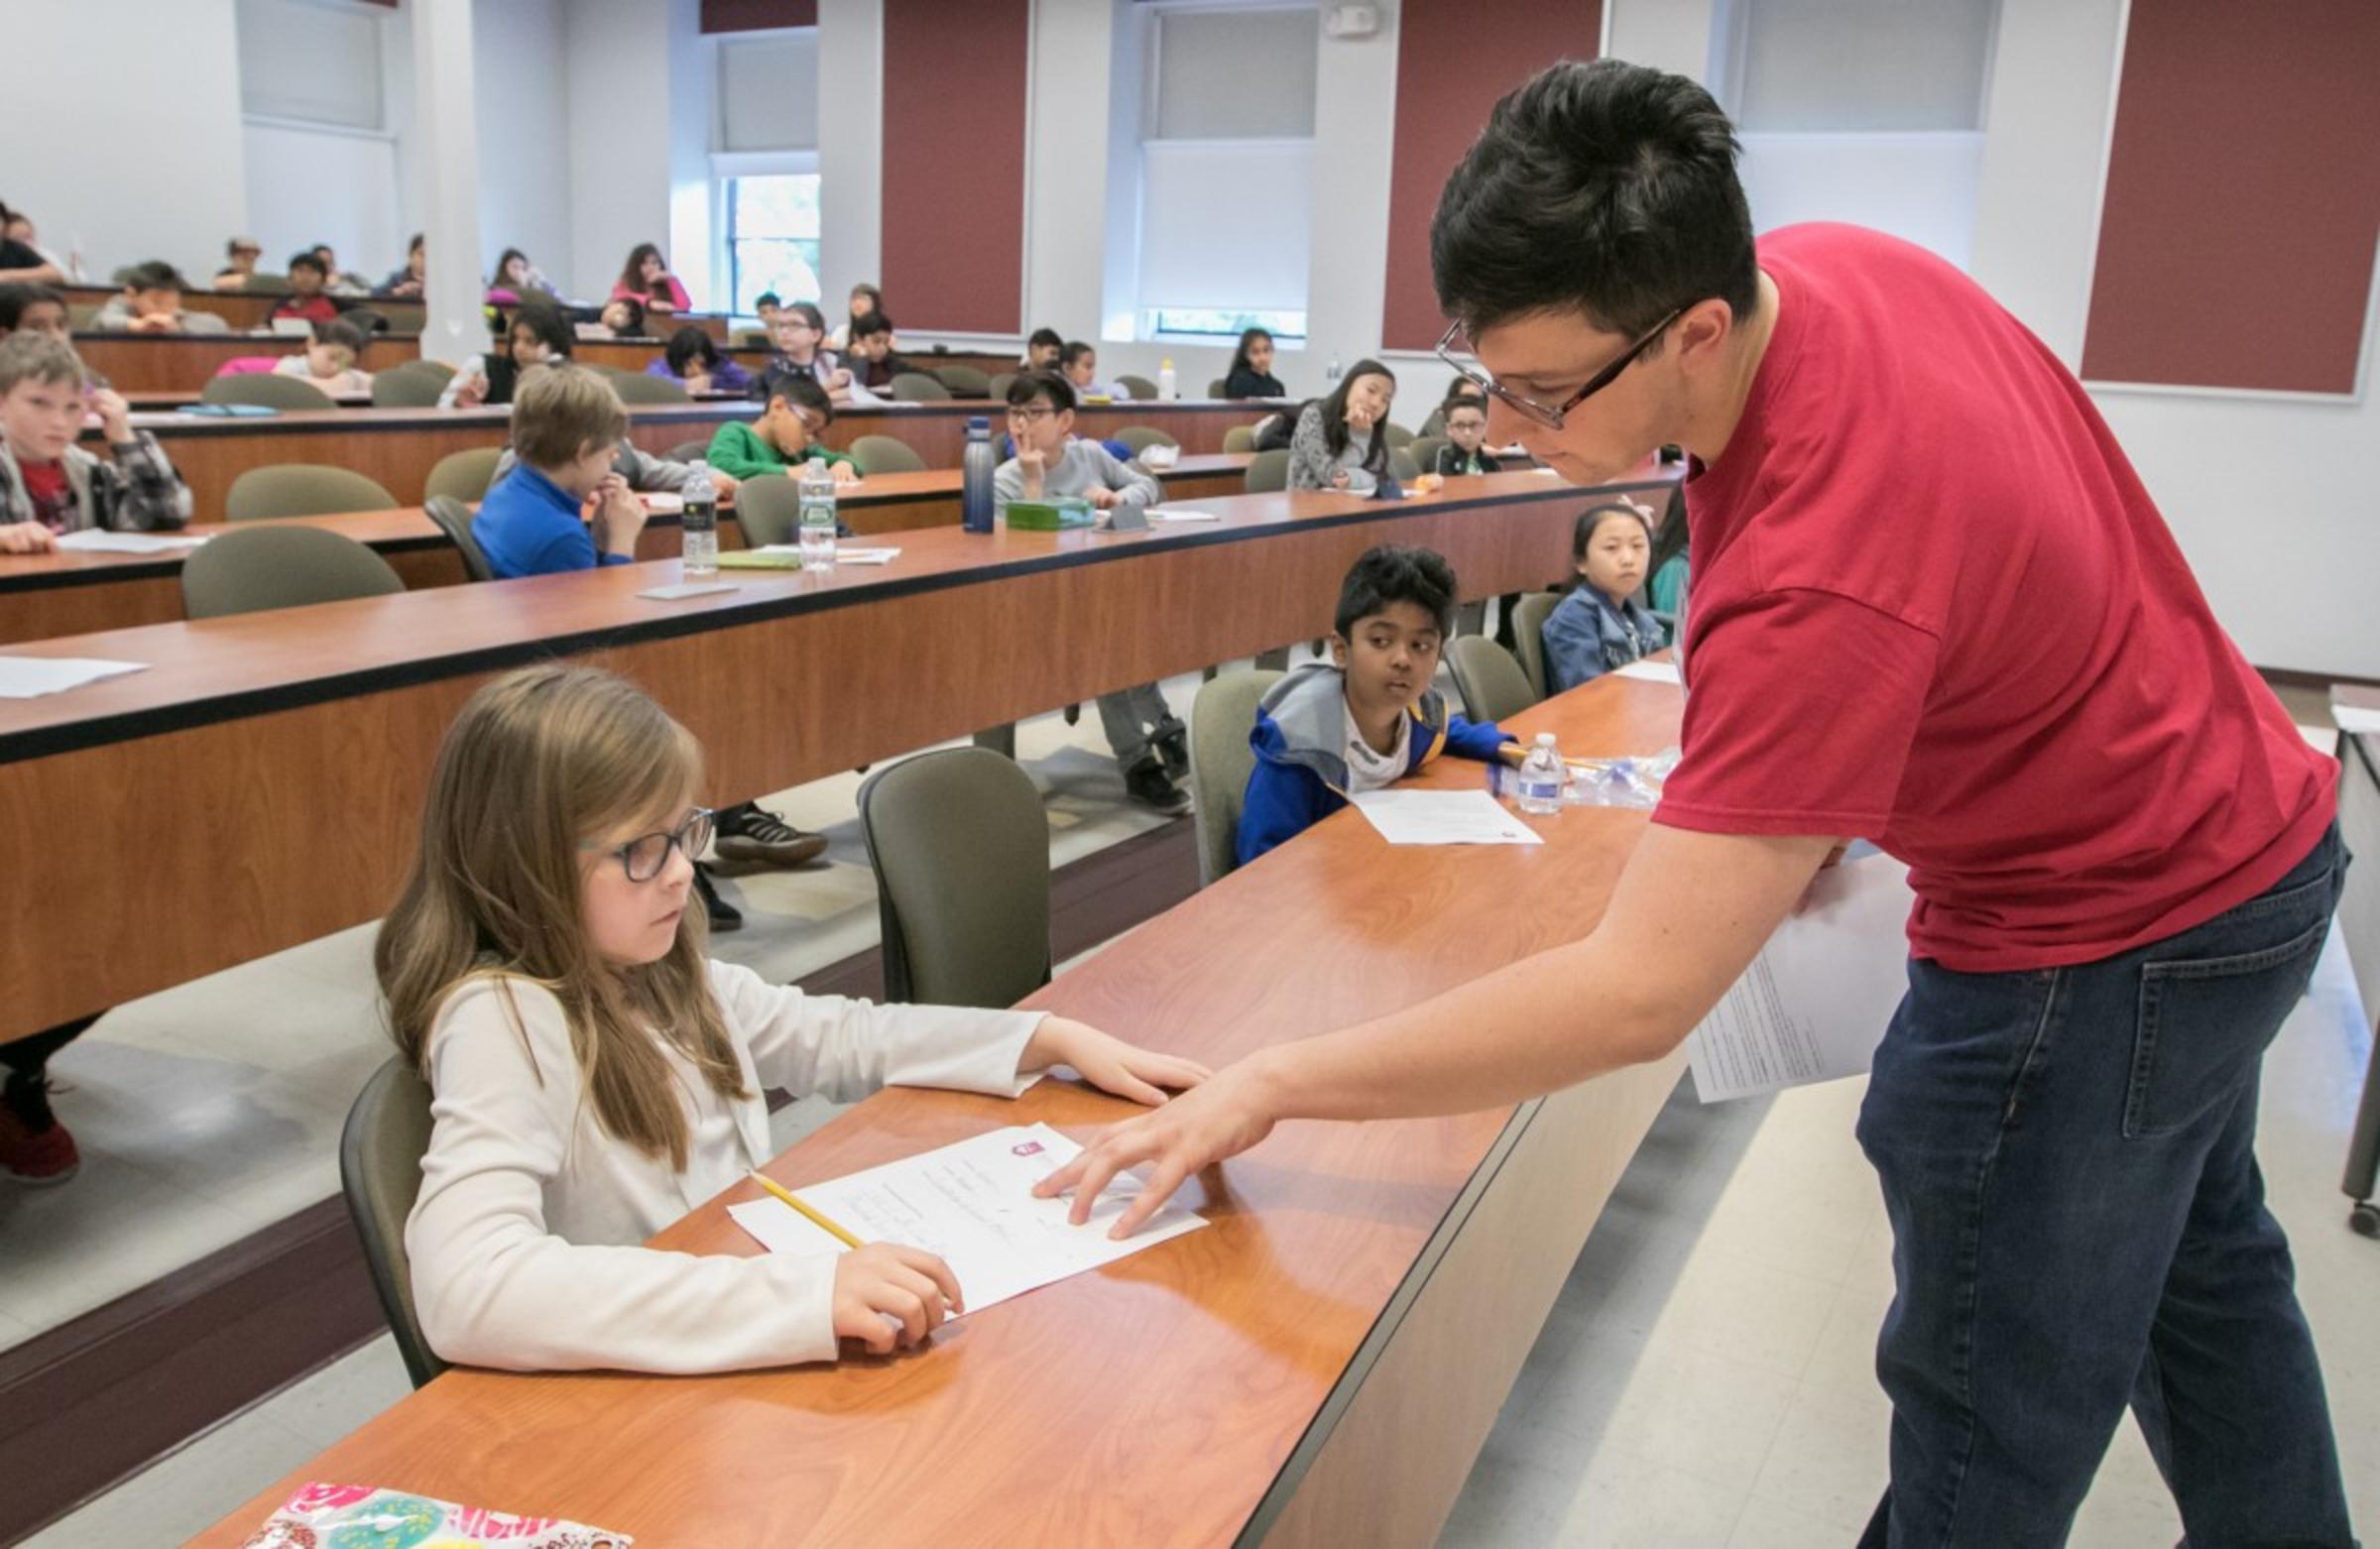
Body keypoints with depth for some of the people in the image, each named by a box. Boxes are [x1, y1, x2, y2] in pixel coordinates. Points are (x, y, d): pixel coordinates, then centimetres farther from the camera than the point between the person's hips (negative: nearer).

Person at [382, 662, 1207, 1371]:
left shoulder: (666, 969, 3)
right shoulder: (502, 1021, -19)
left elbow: (842, 1037, 16)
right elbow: (465, 1289, -34)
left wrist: (1055, 1039, 6)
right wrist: (801, 1293, -41)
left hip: (758, 1350, 7)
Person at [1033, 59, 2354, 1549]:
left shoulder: (1820, 584, -40)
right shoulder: (1827, 262, -13)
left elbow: (1639, 993, -40)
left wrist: (1277, 1082, -34)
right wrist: (1797, 810, 5)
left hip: (2099, 940, -9)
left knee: (1993, 1419, 7)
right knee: (2203, 1265, 30)